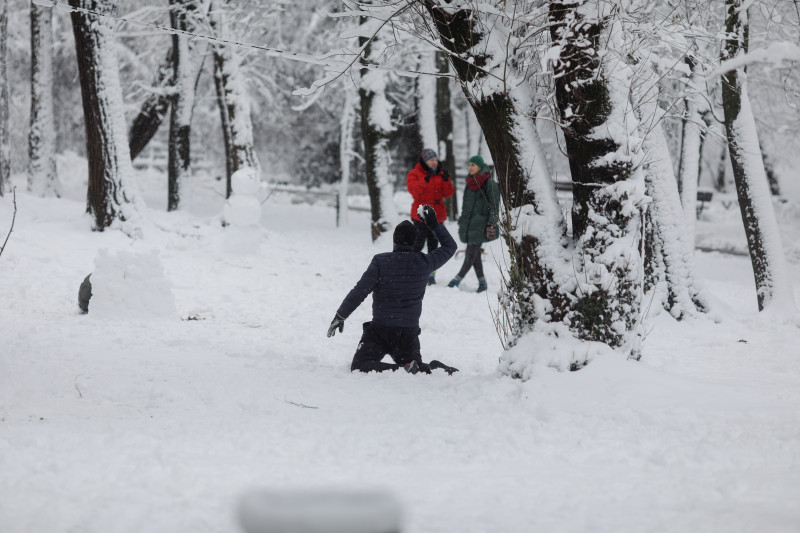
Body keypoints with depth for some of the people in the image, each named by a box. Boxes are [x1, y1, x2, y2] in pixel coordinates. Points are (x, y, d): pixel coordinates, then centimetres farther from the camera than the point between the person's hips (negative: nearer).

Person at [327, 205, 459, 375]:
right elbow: (450, 246, 14)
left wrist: (340, 316, -4)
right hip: (409, 333, 4)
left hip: (380, 330, -4)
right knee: (417, 368, 23)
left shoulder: (381, 261, -11)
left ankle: (402, 370, -25)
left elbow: (359, 292, -12)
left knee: (359, 367, -6)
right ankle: (435, 369, -10)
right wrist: (435, 225, 18)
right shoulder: (424, 262, -3)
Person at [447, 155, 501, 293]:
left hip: (480, 224, -7)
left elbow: (494, 205, -9)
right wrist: (462, 222, 22)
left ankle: (458, 279, -9)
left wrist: (491, 225, -16)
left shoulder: (489, 183, -7)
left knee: (472, 252, -9)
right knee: (474, 253, 5)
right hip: (469, 223, 7)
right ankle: (482, 282, 10)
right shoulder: (470, 182, 16)